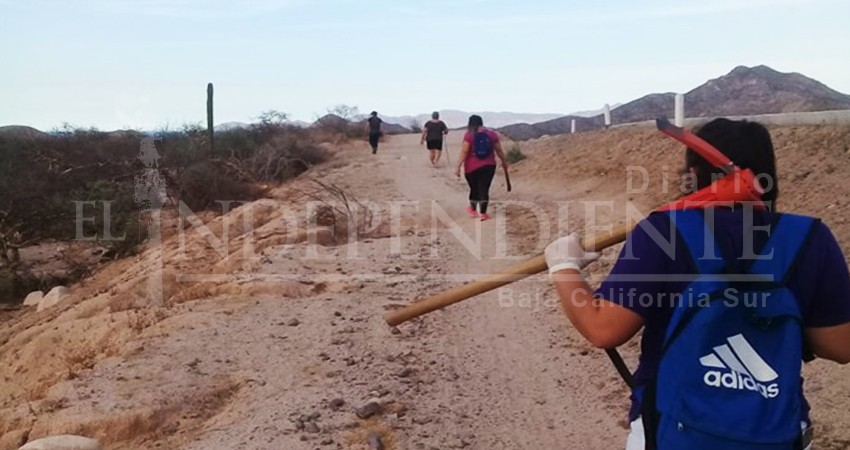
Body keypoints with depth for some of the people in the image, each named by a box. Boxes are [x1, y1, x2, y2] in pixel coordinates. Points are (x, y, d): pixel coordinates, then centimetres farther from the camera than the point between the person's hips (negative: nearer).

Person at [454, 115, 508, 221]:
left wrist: (458, 167, -11)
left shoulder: (469, 135, -8)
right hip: (488, 166, 1)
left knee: (474, 188, 15)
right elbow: (499, 150, 10)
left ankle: (473, 210, 32)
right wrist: (504, 162, 25)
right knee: (484, 189, 4)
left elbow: (464, 152, -13)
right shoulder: (492, 134, 2)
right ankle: (482, 213, 2)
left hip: (472, 167, -1)